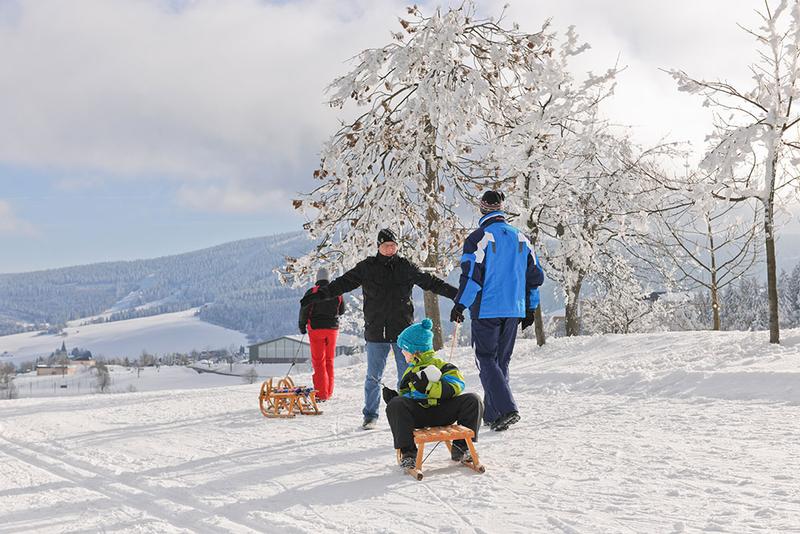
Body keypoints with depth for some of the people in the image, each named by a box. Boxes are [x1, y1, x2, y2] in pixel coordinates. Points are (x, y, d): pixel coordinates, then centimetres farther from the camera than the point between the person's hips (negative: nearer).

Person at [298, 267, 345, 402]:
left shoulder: (312, 292, -9)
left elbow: (304, 310, -7)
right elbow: (342, 310, 14)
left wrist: (302, 325, 7)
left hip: (316, 329, -4)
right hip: (333, 328, 4)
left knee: (318, 361, -2)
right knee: (329, 361, 13)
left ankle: (321, 394, -8)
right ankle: (328, 392, 16)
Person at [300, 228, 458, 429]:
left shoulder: (406, 267, 6)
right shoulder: (366, 268, 3)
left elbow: (430, 282, 9)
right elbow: (343, 283, 2)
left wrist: (456, 293, 5)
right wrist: (319, 295, -7)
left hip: (403, 330, 1)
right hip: (376, 331, -1)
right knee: (373, 377, 4)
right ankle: (370, 415, 14)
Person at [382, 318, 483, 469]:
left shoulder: (442, 366, 4)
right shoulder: (410, 371, 25)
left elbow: (454, 387, -12)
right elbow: (405, 395, 25)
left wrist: (427, 387, -22)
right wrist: (393, 397, 3)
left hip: (442, 414, -3)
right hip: (417, 415, 3)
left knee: (473, 400, -23)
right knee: (395, 405, -28)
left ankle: (461, 447, -10)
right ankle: (407, 452, -21)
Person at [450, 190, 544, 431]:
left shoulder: (479, 237, -9)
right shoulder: (521, 238, 10)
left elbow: (471, 275, -14)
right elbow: (535, 275, 13)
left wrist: (460, 305, -4)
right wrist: (530, 308, 20)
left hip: (486, 310, -6)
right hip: (514, 310, 6)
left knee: (486, 360, -1)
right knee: (502, 361, 13)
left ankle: (506, 409, -17)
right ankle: (491, 414, 17)